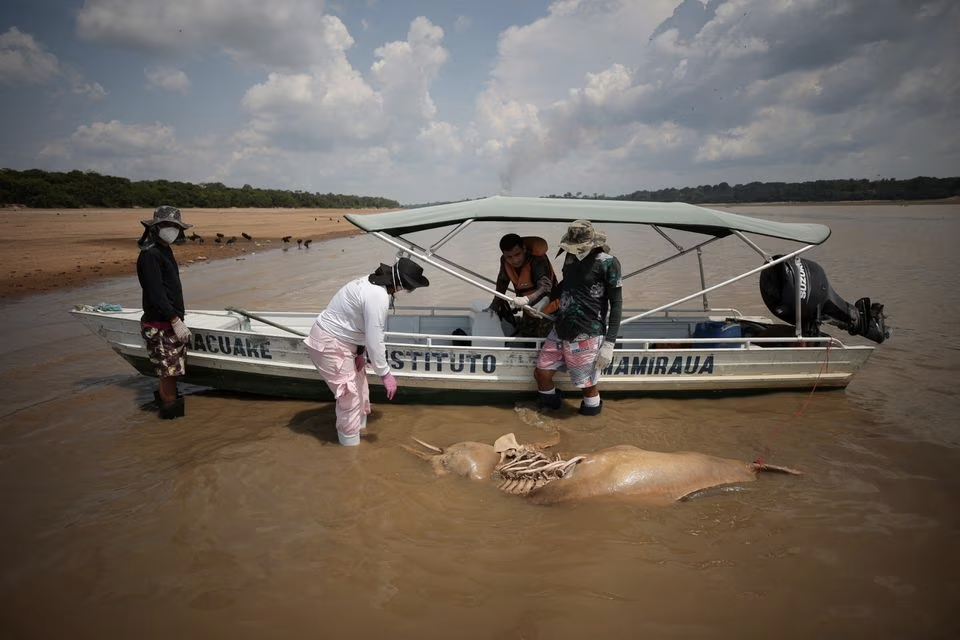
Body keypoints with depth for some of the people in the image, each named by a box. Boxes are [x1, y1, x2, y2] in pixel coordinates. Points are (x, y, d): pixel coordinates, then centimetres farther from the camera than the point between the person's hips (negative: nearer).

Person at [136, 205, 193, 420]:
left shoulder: (164, 251, 15)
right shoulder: (150, 255, -16)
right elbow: (155, 294, -21)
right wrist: (176, 321, -22)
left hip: (169, 321, 10)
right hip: (160, 325, -9)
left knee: (171, 368, 18)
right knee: (169, 368, -3)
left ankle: (164, 396, 31)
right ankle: (170, 407, 7)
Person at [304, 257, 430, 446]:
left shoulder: (373, 284, 2)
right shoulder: (378, 296, -29)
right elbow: (375, 340, -26)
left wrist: (360, 352, 6)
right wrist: (385, 374, -18)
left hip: (338, 339, 11)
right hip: (329, 345, -10)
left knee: (358, 386, 23)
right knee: (349, 395, -1)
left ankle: (359, 426, 41)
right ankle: (351, 441, 15)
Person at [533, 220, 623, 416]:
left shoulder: (608, 263, -12)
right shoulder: (571, 256, 8)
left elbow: (616, 304, -10)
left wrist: (609, 343, -14)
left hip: (586, 335, -7)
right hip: (560, 330, 7)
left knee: (588, 384, 4)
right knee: (541, 373, 11)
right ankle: (549, 406, 36)